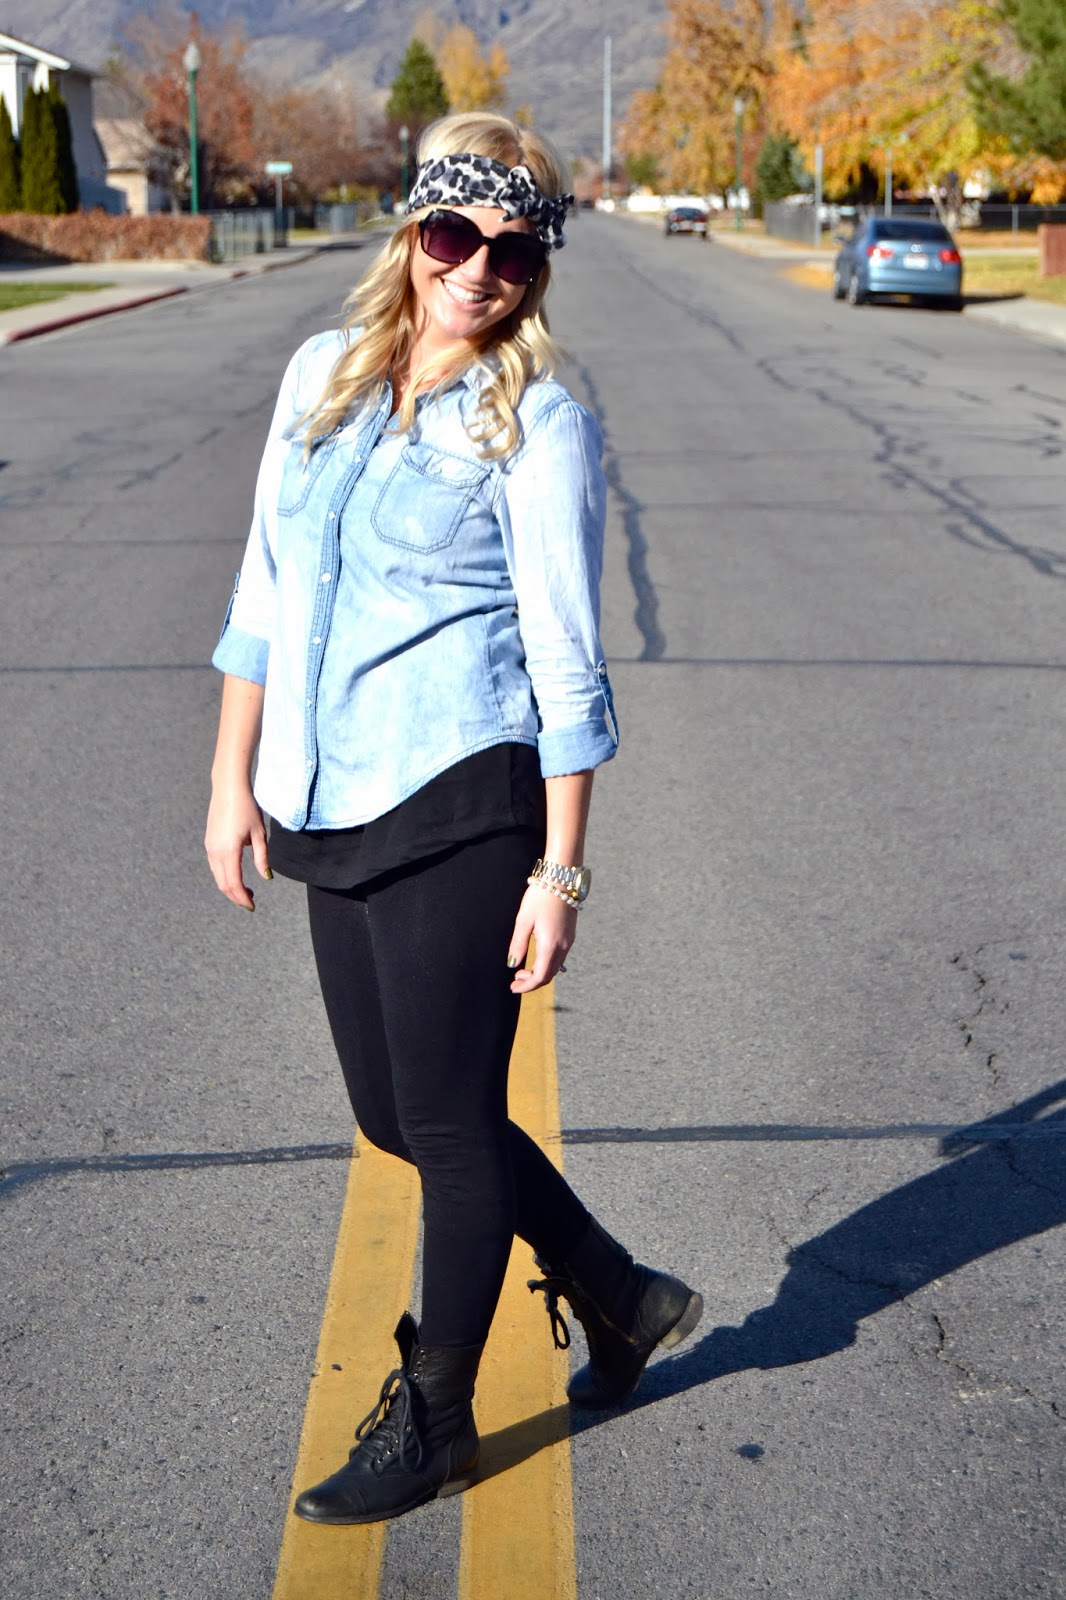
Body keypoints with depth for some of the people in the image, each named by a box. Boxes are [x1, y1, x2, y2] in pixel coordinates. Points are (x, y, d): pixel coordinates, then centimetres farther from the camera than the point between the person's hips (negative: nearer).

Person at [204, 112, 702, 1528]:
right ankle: (620, 1299, 36)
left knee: (448, 1120, 5)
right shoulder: (323, 377, 10)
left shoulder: (539, 426, -7)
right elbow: (264, 593, 14)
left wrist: (560, 870, -11)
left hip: (459, 803, -7)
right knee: (397, 1117, 15)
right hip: (329, 812, 7)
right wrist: (235, 778, 11)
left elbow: (569, 668, -8)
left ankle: (433, 1417, 26)